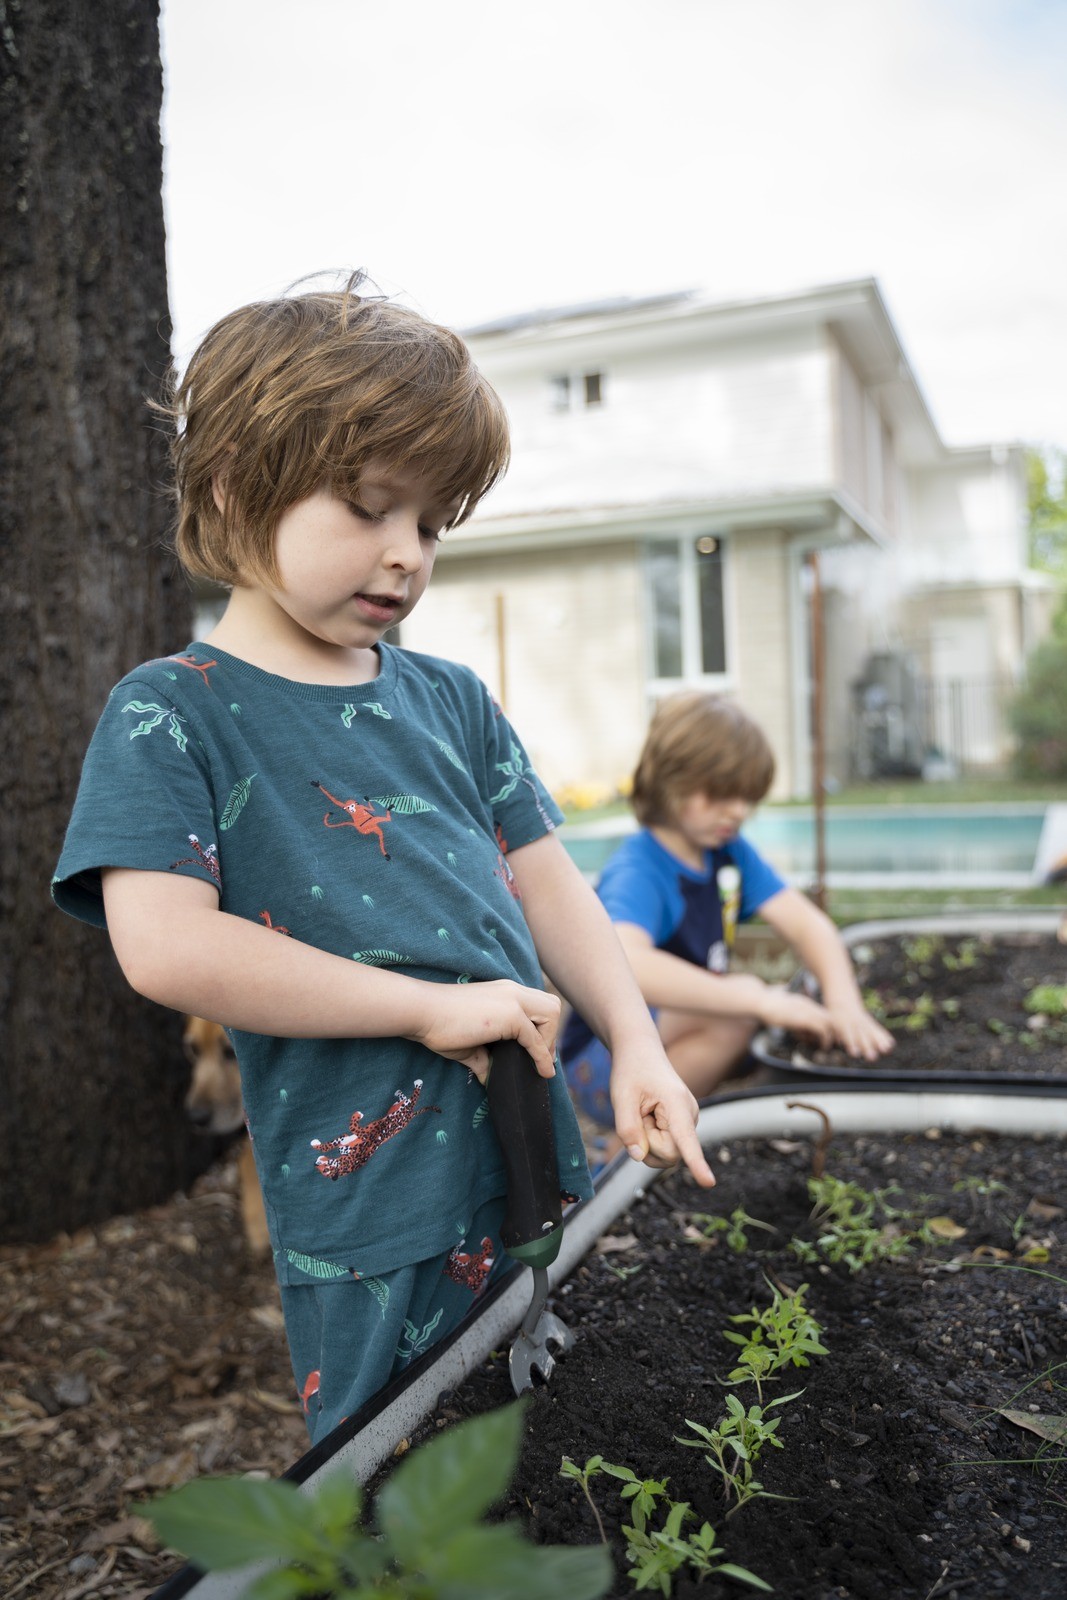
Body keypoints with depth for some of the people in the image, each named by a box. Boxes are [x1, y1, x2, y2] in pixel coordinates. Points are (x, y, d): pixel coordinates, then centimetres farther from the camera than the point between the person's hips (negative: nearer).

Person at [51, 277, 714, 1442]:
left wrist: (635, 1044, -4)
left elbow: (544, 881, 10)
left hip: (542, 1169, 6)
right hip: (368, 1212, -5)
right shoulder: (170, 715, -8)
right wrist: (434, 1005, -18)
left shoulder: (451, 700, 9)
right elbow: (166, 948, -19)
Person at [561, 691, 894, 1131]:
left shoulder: (730, 852, 1)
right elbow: (621, 963, -45)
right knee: (745, 995, -28)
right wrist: (758, 1001, -46)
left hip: (686, 1032, 9)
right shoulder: (637, 872, -24)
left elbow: (806, 924, -6)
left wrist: (844, 1001, -26)